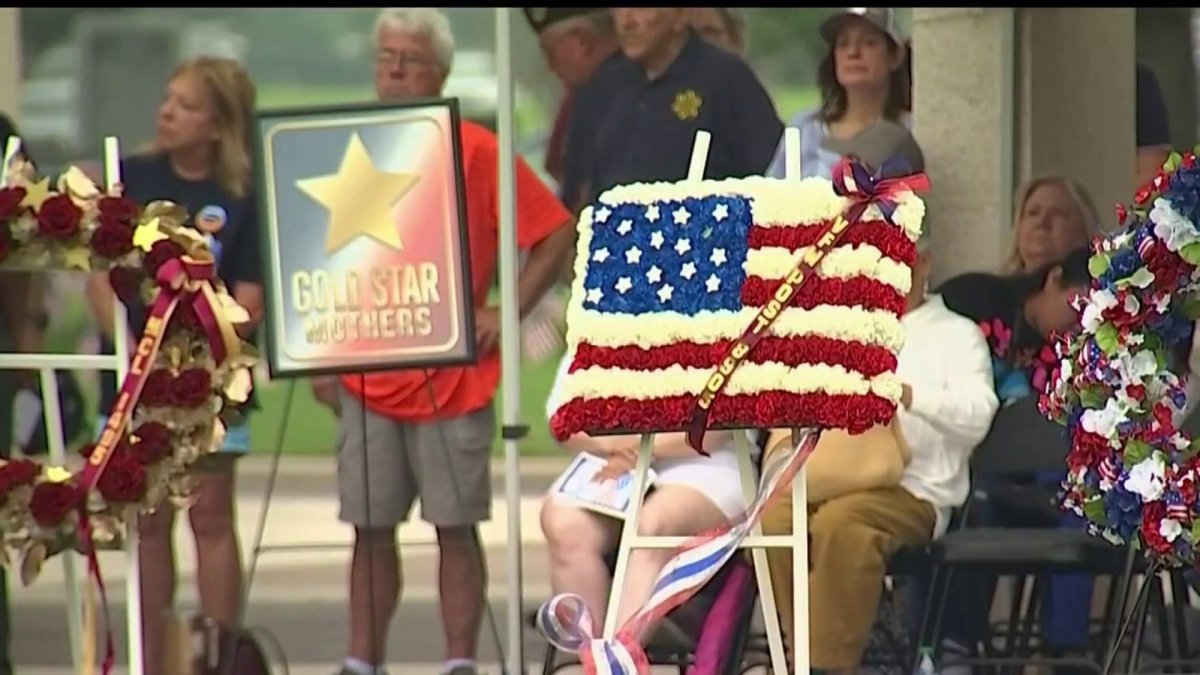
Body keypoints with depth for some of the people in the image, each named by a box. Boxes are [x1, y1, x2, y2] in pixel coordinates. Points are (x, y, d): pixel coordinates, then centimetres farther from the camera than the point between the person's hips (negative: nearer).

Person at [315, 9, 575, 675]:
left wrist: (505, 315, -7)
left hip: (453, 379, -4)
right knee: (370, 528, 5)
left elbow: (556, 234, -3)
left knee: (455, 528, 0)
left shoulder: (476, 149, -3)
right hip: (368, 378, 4)